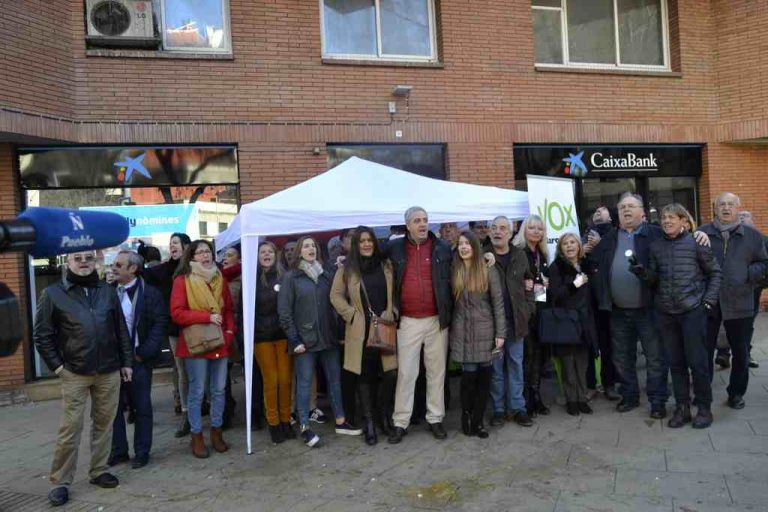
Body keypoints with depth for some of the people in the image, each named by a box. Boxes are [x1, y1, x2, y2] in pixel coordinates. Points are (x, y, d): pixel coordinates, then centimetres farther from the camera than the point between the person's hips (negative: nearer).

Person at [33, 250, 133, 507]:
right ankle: (60, 482, 14)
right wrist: (56, 365, -5)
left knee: (104, 423, 11)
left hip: (109, 371, 3)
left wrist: (126, 361, 7)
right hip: (74, 374, -3)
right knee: (70, 428, 1)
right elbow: (41, 335, 0)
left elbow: (121, 329, 9)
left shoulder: (107, 291, 6)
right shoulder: (53, 294, -2)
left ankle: (99, 471, 25)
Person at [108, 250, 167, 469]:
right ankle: (118, 450, 26)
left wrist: (143, 353, -13)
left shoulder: (150, 293, -5)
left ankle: (142, 452, 19)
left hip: (138, 360, -4)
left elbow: (160, 324, -9)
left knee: (142, 408, 6)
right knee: (113, 406, 11)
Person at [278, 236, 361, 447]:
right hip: (305, 339, -4)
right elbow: (284, 311, -5)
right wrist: (294, 340, -9)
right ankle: (304, 427, 12)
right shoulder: (291, 277, -2)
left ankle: (340, 422, 21)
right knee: (304, 382, 2)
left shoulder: (327, 274, 8)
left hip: (329, 337, 4)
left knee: (335, 379, 9)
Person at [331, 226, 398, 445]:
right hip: (360, 331, -1)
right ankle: (369, 422, 18)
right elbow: (336, 296, 6)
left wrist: (391, 311, 0)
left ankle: (383, 414, 20)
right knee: (364, 376, 4)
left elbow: (395, 293, 13)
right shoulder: (347, 269, 2)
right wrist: (352, 315, -2)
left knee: (390, 374, -5)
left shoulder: (386, 265, 6)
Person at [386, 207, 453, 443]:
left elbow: (452, 280, 6)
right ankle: (400, 422, 15)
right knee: (406, 372, 5)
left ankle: (435, 418, 24)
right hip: (408, 321, 0)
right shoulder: (395, 248, 2)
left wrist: (450, 313, 1)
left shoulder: (442, 248, 1)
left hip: (437, 320, 1)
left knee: (436, 371, 10)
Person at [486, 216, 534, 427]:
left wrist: (525, 306, 7)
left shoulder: (520, 255, 5)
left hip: (516, 319, 3)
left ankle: (517, 407, 20)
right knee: (496, 366, 7)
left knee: (515, 364, 10)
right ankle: (499, 409, 18)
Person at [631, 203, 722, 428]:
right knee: (675, 362, 9)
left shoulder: (696, 243, -1)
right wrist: (643, 272, -11)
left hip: (692, 310, -3)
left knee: (697, 361, 0)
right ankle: (682, 407, 20)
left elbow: (715, 272, 5)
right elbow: (654, 279, 10)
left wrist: (709, 300, -3)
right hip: (666, 312, 3)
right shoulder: (655, 246, 8)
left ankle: (704, 407, 17)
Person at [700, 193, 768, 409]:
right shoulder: (702, 233, 2)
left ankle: (736, 393, 27)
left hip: (740, 304, 1)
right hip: (708, 302, -1)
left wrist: (748, 273, -10)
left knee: (741, 353, 11)